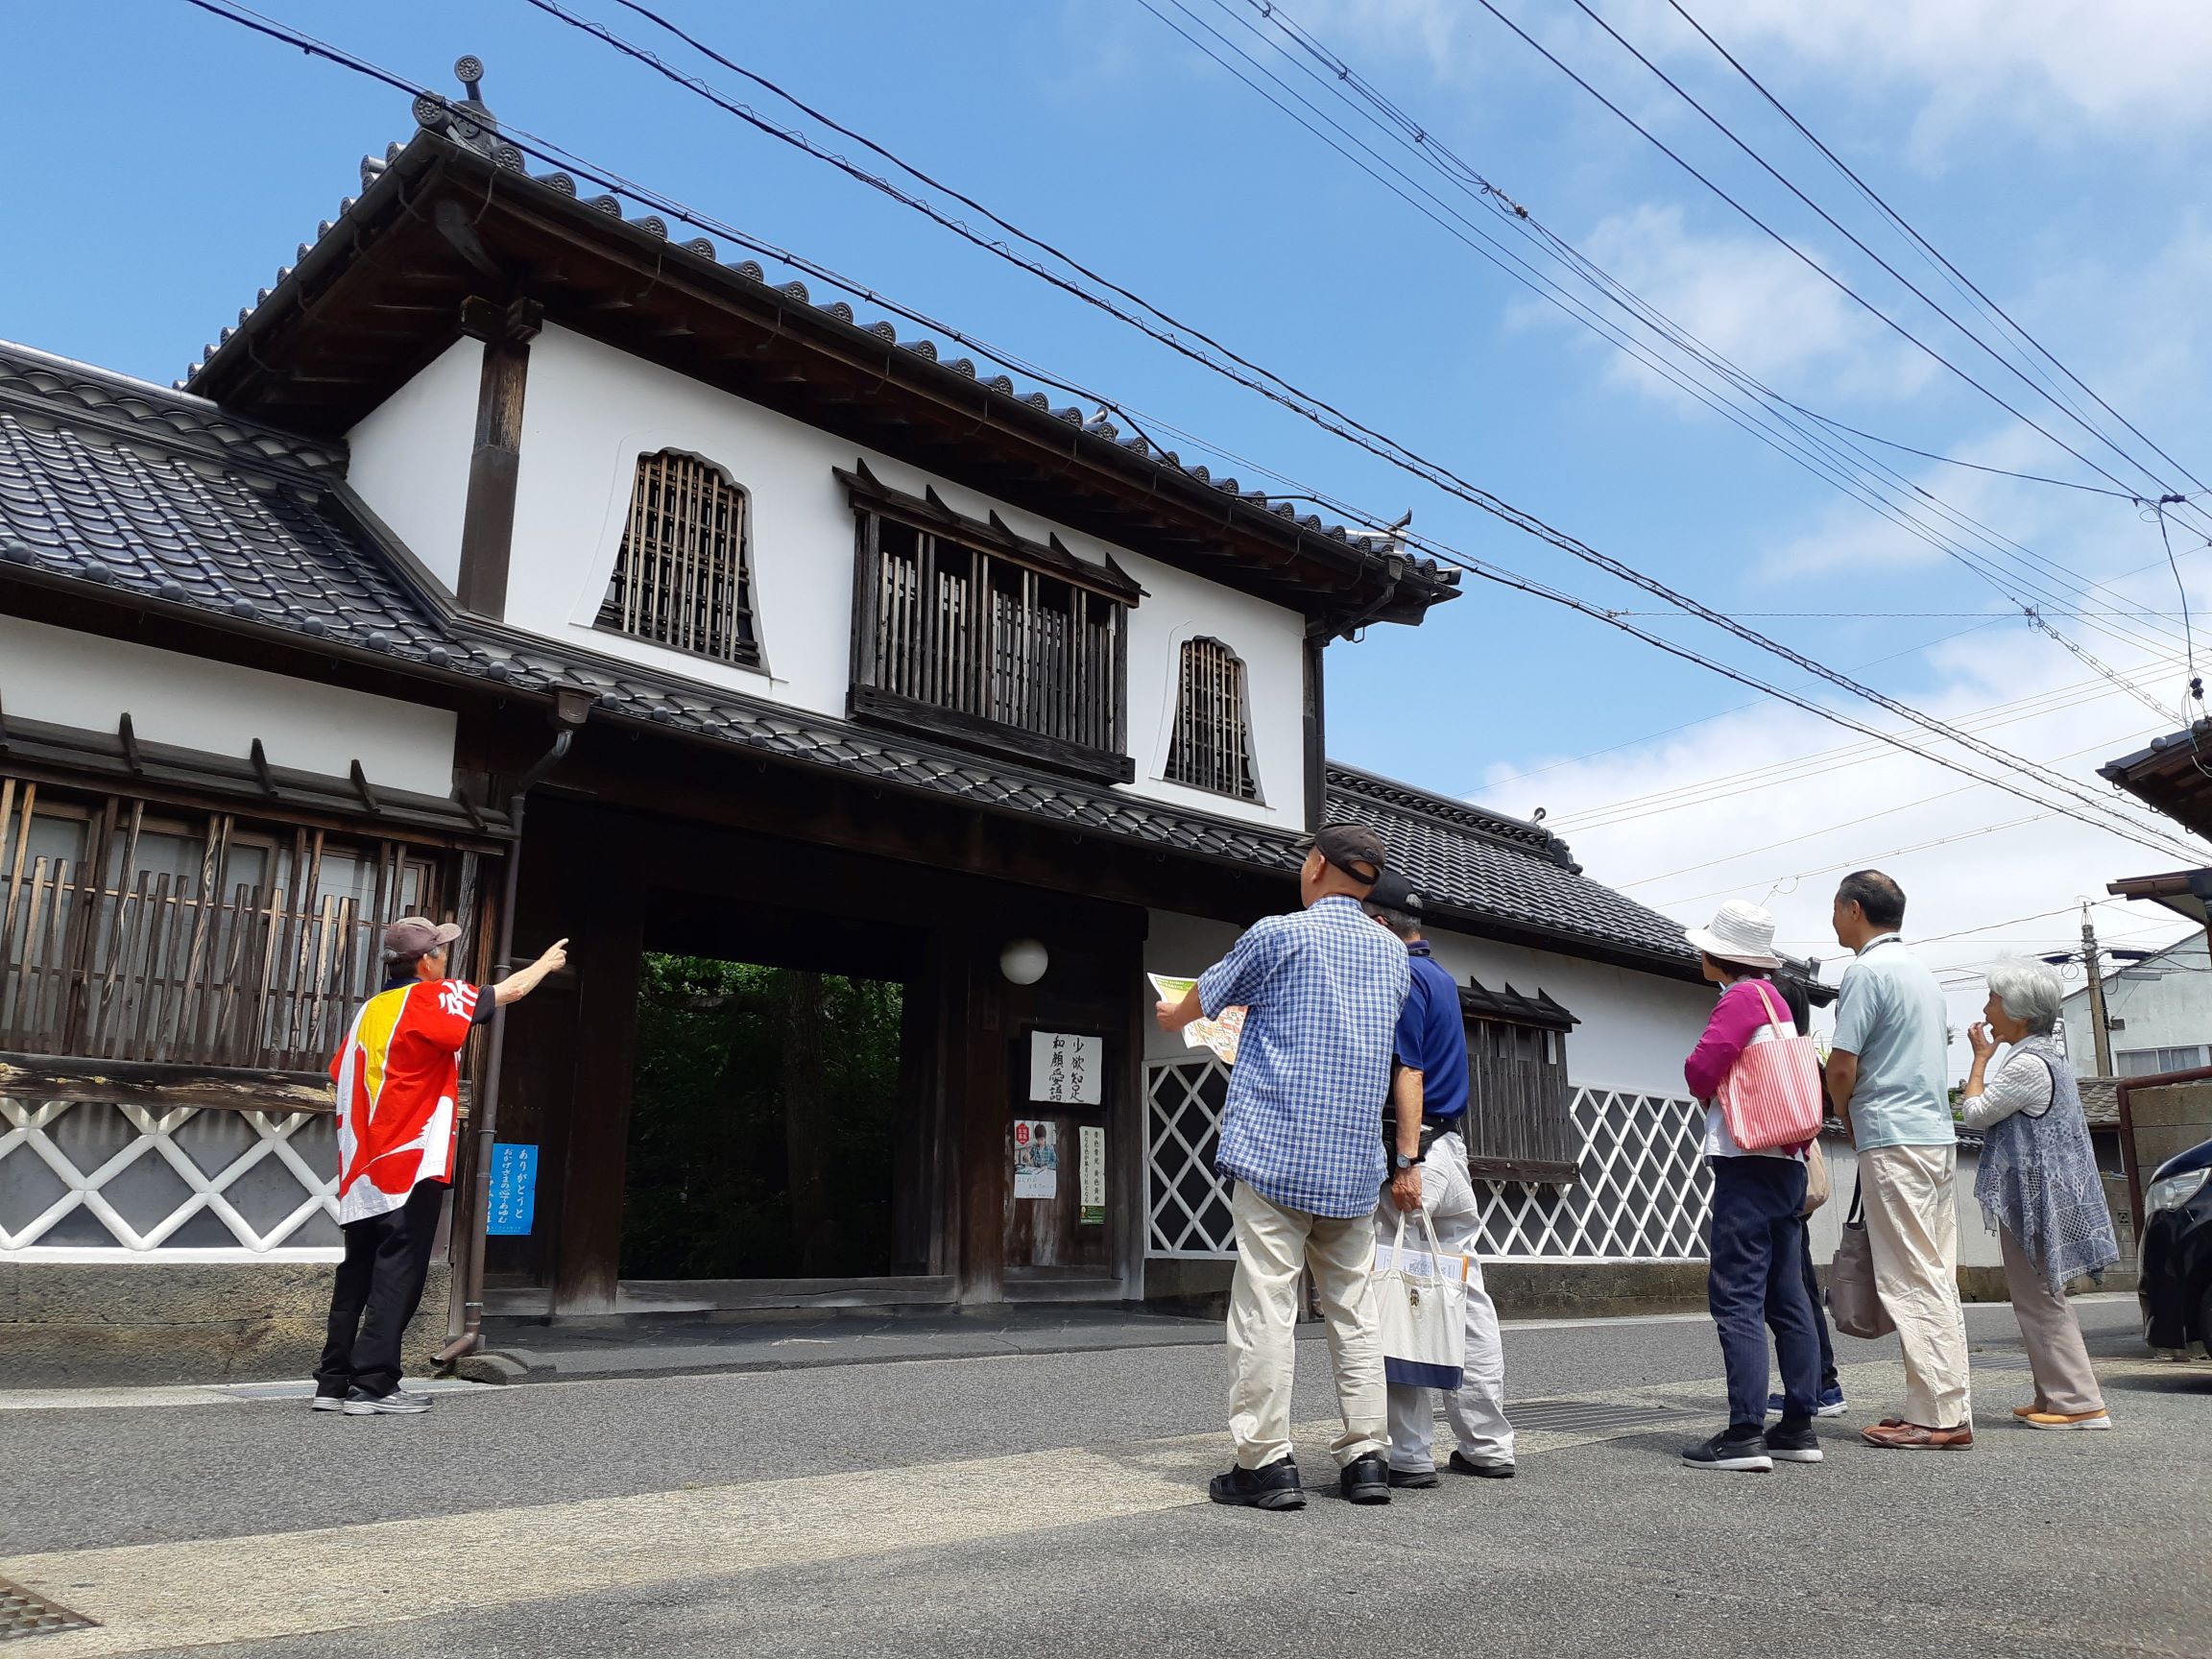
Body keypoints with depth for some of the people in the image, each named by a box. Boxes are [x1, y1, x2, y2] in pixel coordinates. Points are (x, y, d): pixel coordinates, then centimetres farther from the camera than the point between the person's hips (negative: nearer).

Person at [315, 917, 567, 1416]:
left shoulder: (371, 1009, 12)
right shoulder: (432, 998, -9)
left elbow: (340, 1078, 16)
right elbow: (511, 990, -2)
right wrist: (548, 962, 15)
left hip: (363, 1168, 8)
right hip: (412, 1164, -8)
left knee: (359, 1271, 12)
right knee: (398, 1272, -4)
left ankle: (333, 1381, 15)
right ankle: (373, 1384, -4)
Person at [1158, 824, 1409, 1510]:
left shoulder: (1276, 934, -5)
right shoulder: (1393, 954, 13)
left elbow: (1206, 995, 12)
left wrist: (1174, 1015, 35)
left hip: (1275, 1151, -6)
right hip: (1355, 1159, 6)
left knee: (1266, 1306, -2)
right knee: (1354, 1309, 11)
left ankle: (1266, 1462, -1)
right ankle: (1366, 1457, 13)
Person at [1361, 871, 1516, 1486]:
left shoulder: (1401, 976, -10)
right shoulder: (1440, 975, 20)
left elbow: (1408, 1073, -18)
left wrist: (1406, 1164, -22)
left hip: (1413, 1149, -10)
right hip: (1453, 1151, 10)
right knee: (1465, 1297, 10)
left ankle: (1409, 1455, -1)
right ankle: (1488, 1446, 16)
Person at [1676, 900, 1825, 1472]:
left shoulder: (1742, 998, -10)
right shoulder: (1775, 1000, 19)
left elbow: (1701, 1069, -18)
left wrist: (1712, 1095, 1)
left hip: (1748, 1163, -10)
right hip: (1787, 1163, 10)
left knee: (1737, 1297, -10)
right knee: (1787, 1297, 11)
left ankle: (1745, 1433, -12)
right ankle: (1799, 1426, 14)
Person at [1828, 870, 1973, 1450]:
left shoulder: (1867, 971, -10)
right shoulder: (1921, 970, 19)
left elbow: (1842, 1068, -13)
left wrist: (1848, 1122, 5)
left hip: (1893, 1140, -9)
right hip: (1937, 1135, 9)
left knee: (1913, 1282, -7)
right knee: (1937, 1278, 10)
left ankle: (1939, 1417, -6)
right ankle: (1949, 1407, 13)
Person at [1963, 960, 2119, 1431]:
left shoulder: (2027, 1064, -19)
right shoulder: (2047, 1056, 15)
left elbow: (1975, 1112, -14)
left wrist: (1981, 1057, -7)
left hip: (2033, 1197, -11)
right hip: (2038, 1194, 11)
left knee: (2039, 1300, -7)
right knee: (2041, 1299, 15)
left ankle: (2080, 1404, -6)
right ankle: (2056, 1396, 20)